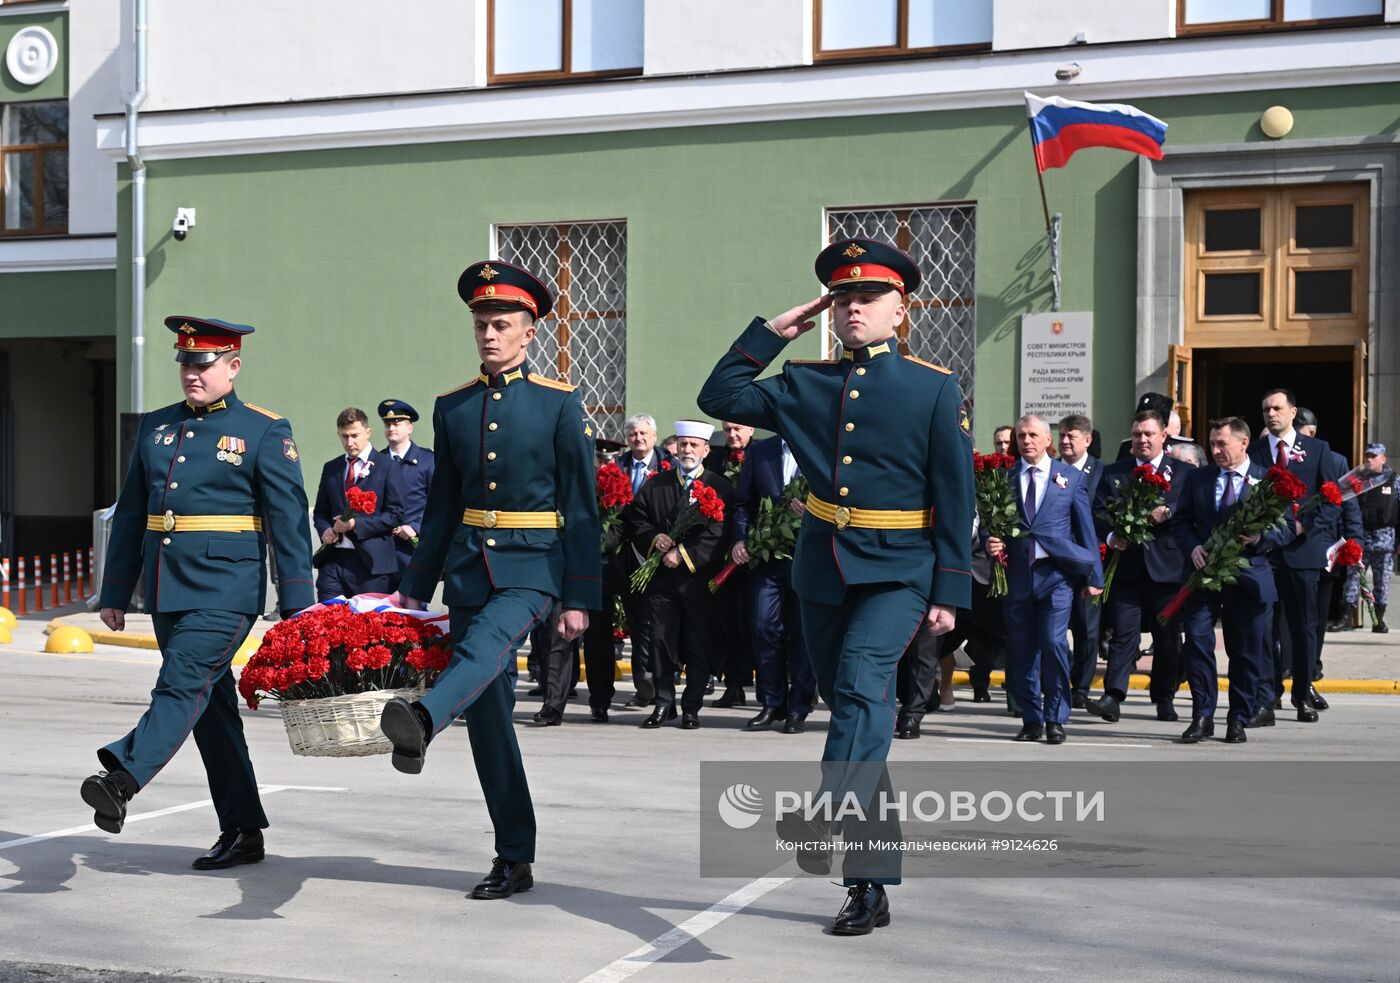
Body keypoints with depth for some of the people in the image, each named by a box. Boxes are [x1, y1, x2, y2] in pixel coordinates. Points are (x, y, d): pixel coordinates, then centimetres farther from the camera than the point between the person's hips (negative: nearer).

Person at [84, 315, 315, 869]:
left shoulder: (264, 431, -2)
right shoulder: (156, 427, 13)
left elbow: (288, 522, -6)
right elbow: (130, 515, 17)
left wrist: (296, 606, -10)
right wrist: (115, 593, 14)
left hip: (227, 589, -6)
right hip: (166, 589, 6)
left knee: (183, 685, -20)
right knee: (211, 705, 9)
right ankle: (242, 833, 15)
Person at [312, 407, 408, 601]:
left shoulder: (387, 467, 1)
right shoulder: (331, 468, 17)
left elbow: (396, 514, -4)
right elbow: (320, 511, 21)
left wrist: (357, 524, -14)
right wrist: (325, 530, -2)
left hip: (371, 562, -4)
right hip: (333, 560, 4)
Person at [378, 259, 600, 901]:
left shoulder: (559, 405, -1)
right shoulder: (451, 408, 11)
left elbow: (581, 508, -3)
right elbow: (441, 505, 16)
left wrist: (579, 598, -8)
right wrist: (416, 587, 11)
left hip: (531, 566, -4)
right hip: (467, 566, 4)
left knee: (485, 643, -35)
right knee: (487, 712, 2)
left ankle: (421, 723, -62)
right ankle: (514, 860, 10)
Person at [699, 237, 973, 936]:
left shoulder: (935, 387, -1)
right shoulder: (805, 384, 9)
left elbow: (956, 497, -3)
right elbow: (719, 397, 8)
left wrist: (950, 592, -8)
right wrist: (771, 332, 3)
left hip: (898, 571, -4)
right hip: (822, 569, 4)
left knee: (862, 682, -28)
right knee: (848, 702, 9)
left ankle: (831, 817, -40)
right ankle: (871, 882, 17)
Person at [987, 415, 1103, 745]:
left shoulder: (1071, 476, 8)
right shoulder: (1004, 479, 9)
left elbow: (1085, 528, 7)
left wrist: (1094, 575, 5)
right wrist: (991, 543, -10)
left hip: (1057, 573, -2)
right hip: (1017, 576, 2)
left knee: (1054, 643, -13)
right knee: (1023, 651, 4)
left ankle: (1055, 720, -1)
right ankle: (1031, 720, 16)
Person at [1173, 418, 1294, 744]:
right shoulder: (1196, 478, 10)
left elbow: (1287, 529, 2)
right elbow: (1181, 522, 12)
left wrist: (1260, 537, -17)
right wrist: (1193, 547, -8)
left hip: (1248, 576, -2)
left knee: (1245, 652, 5)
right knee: (1197, 641, -8)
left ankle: (1239, 720, 15)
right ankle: (1202, 717, 2)